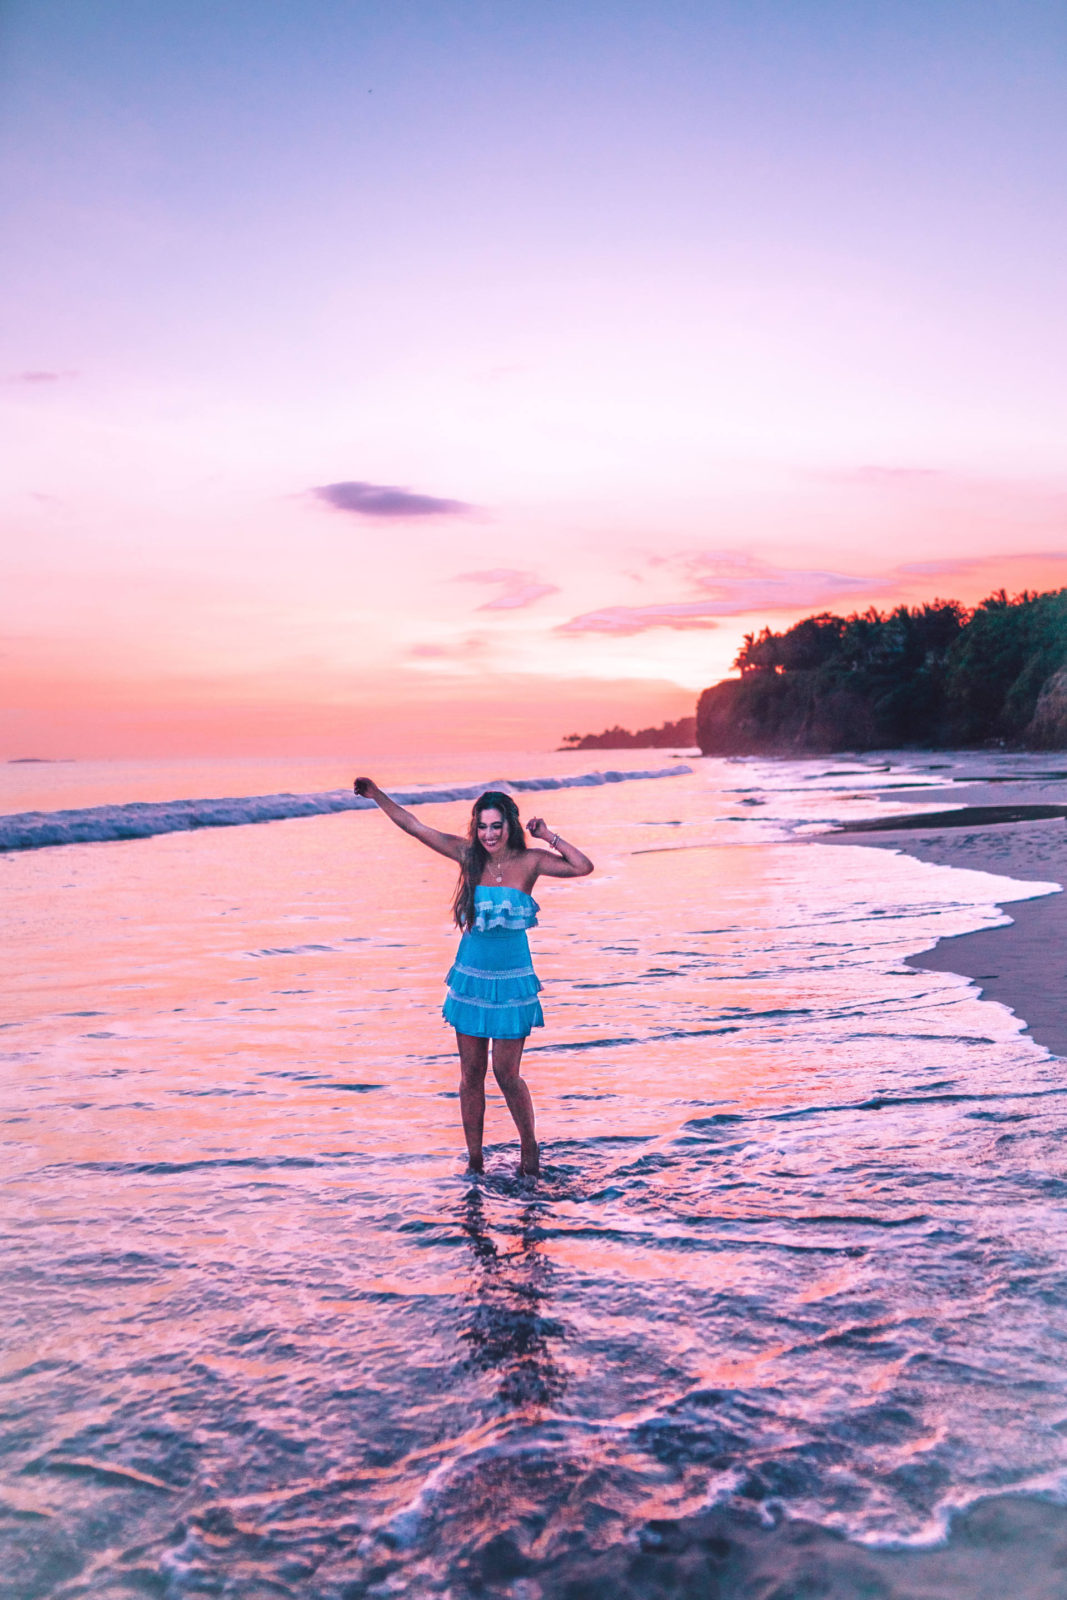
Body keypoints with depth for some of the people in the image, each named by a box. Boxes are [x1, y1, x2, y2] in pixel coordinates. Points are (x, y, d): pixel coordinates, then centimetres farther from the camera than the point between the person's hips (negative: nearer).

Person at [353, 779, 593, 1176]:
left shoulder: (529, 861, -6)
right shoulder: (468, 855, 0)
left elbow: (584, 867, -16)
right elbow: (414, 827, 3)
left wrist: (548, 836, -13)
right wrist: (378, 796, 1)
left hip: (511, 982, -3)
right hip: (471, 979, 3)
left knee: (507, 1074, 0)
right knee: (471, 1075, 8)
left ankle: (530, 1147, 24)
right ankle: (474, 1162, 20)